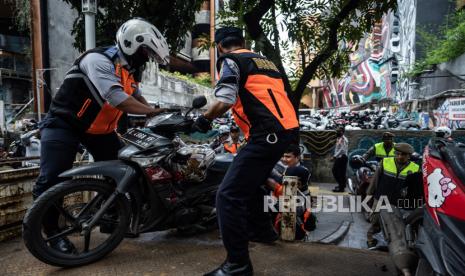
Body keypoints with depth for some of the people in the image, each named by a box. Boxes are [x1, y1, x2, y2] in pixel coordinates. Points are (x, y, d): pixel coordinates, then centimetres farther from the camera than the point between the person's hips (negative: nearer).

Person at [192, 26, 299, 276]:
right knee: (249, 181, 28)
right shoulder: (264, 60, 25)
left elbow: (225, 101, -14)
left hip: (268, 133, -9)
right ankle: (261, 229, 44)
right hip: (287, 128, 9)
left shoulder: (230, 60, 1)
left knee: (228, 195, -8)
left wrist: (204, 119, 2)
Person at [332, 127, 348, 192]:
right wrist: (335, 155, 11)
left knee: (341, 173, -4)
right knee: (334, 170, 13)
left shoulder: (344, 139, -15)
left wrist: (335, 155, -22)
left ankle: (341, 187, 4)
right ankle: (341, 184, 26)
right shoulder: (338, 139, 15)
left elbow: (342, 149, -23)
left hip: (342, 158, -10)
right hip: (338, 158, 10)